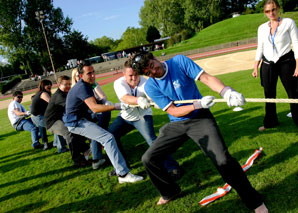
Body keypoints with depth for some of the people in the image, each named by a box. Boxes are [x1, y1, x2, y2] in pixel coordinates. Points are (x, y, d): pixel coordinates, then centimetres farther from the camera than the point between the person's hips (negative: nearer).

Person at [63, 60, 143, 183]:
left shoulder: (85, 85, 9)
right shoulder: (82, 87, -22)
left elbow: (92, 103, 20)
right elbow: (95, 108, -34)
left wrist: (105, 103, 2)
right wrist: (117, 106, -40)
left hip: (78, 119, 11)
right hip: (76, 123, -11)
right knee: (108, 138, -23)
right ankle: (123, 174, -28)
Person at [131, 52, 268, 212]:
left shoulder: (179, 61, -11)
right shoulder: (150, 87, -6)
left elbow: (207, 78, -19)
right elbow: (173, 111, -11)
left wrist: (226, 91, -39)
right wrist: (199, 104, -26)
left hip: (200, 119, -3)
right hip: (176, 125, 4)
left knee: (223, 160, -20)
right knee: (148, 159, -1)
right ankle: (170, 192, 26)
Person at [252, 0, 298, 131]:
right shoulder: (262, 28, 8)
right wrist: (256, 67, 7)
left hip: (286, 62, -3)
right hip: (267, 64, 3)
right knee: (269, 94, 7)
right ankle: (270, 122, 20)